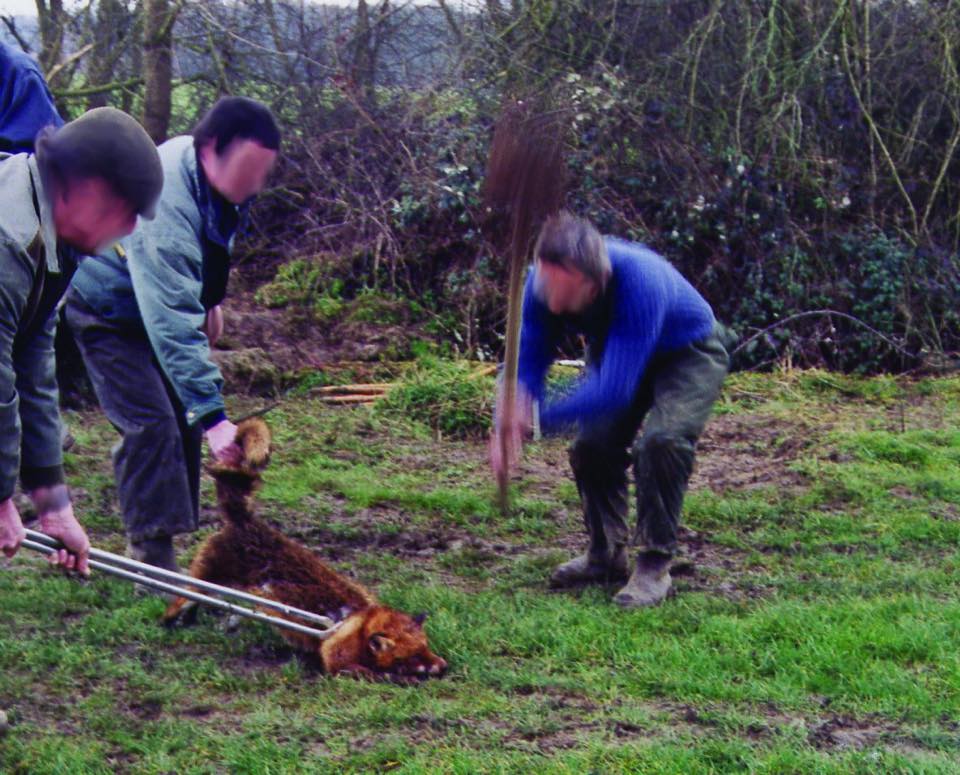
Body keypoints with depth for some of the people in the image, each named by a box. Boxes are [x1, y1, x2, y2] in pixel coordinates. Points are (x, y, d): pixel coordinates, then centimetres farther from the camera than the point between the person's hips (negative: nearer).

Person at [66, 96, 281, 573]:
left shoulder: (210, 174, -14)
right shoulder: (165, 210, -40)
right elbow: (173, 325, -44)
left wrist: (209, 300, 9)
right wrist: (212, 416, -46)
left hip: (157, 299, 9)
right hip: (106, 307, -9)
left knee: (184, 418, 7)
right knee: (150, 425, -17)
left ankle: (170, 536, 16)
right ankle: (153, 561, -14)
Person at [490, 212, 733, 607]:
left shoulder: (640, 282, -44)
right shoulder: (544, 284, -26)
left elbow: (614, 389, -45)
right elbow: (526, 359, -20)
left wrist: (539, 416, -47)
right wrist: (507, 421, -40)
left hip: (689, 355, -6)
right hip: (617, 351, 6)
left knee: (662, 440, -26)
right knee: (592, 444, -4)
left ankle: (654, 565, -13)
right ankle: (606, 554, 18)